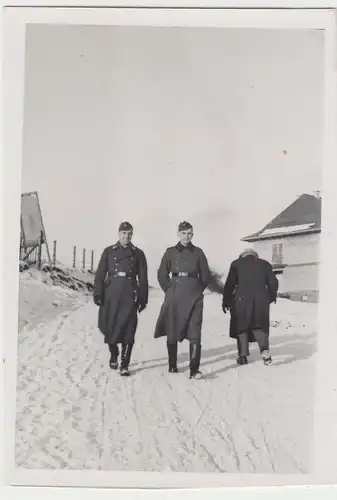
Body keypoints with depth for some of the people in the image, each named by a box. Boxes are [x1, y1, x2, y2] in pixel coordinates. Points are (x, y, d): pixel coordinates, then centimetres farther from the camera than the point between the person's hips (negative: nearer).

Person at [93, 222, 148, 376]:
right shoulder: (109, 251, 7)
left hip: (129, 295, -1)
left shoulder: (138, 253, 7)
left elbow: (143, 278, 6)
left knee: (128, 330, -5)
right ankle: (114, 356, 32)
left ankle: (125, 365, 3)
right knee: (110, 327, 7)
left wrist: (143, 298, 1)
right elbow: (100, 274, 3)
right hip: (111, 294, 1)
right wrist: (97, 293, -5)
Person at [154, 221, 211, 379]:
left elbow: (205, 275, 12)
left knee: (194, 332, -8)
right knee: (172, 331, 7)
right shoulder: (170, 252, 5)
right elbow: (162, 274, 9)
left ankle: (194, 369, -9)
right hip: (174, 296, 1)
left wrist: (198, 290, 8)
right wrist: (169, 289, 2)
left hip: (194, 295, 0)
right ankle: (172, 365, 22)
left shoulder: (198, 252, 6)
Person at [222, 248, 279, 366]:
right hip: (261, 300, 2)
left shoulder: (236, 264, 7)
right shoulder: (265, 264, 13)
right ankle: (264, 349, -12)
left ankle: (243, 355, 7)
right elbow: (273, 283, 11)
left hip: (242, 299, -2)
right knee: (259, 326, 12)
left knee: (241, 326, 10)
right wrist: (271, 297, 27)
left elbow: (229, 284, 1)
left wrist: (226, 301, 7)